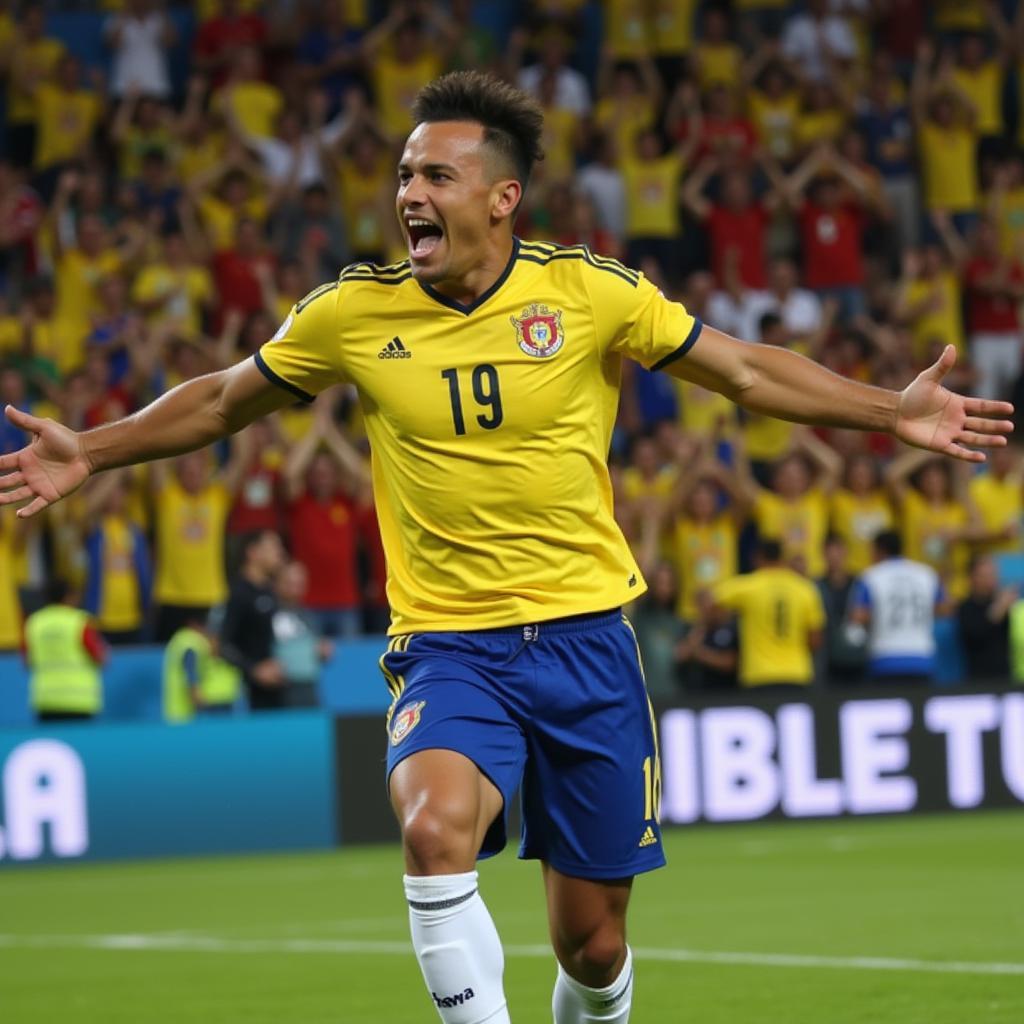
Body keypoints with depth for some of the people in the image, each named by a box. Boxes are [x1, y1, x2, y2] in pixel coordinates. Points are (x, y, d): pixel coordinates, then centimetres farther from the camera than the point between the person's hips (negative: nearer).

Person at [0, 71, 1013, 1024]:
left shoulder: (587, 292, -5)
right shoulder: (353, 312, -3)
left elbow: (745, 368, 5)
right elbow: (221, 400, 14)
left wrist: (892, 411, -3)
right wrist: (91, 453, 6)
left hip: (584, 635, 1)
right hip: (447, 646, 0)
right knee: (435, 829, -33)